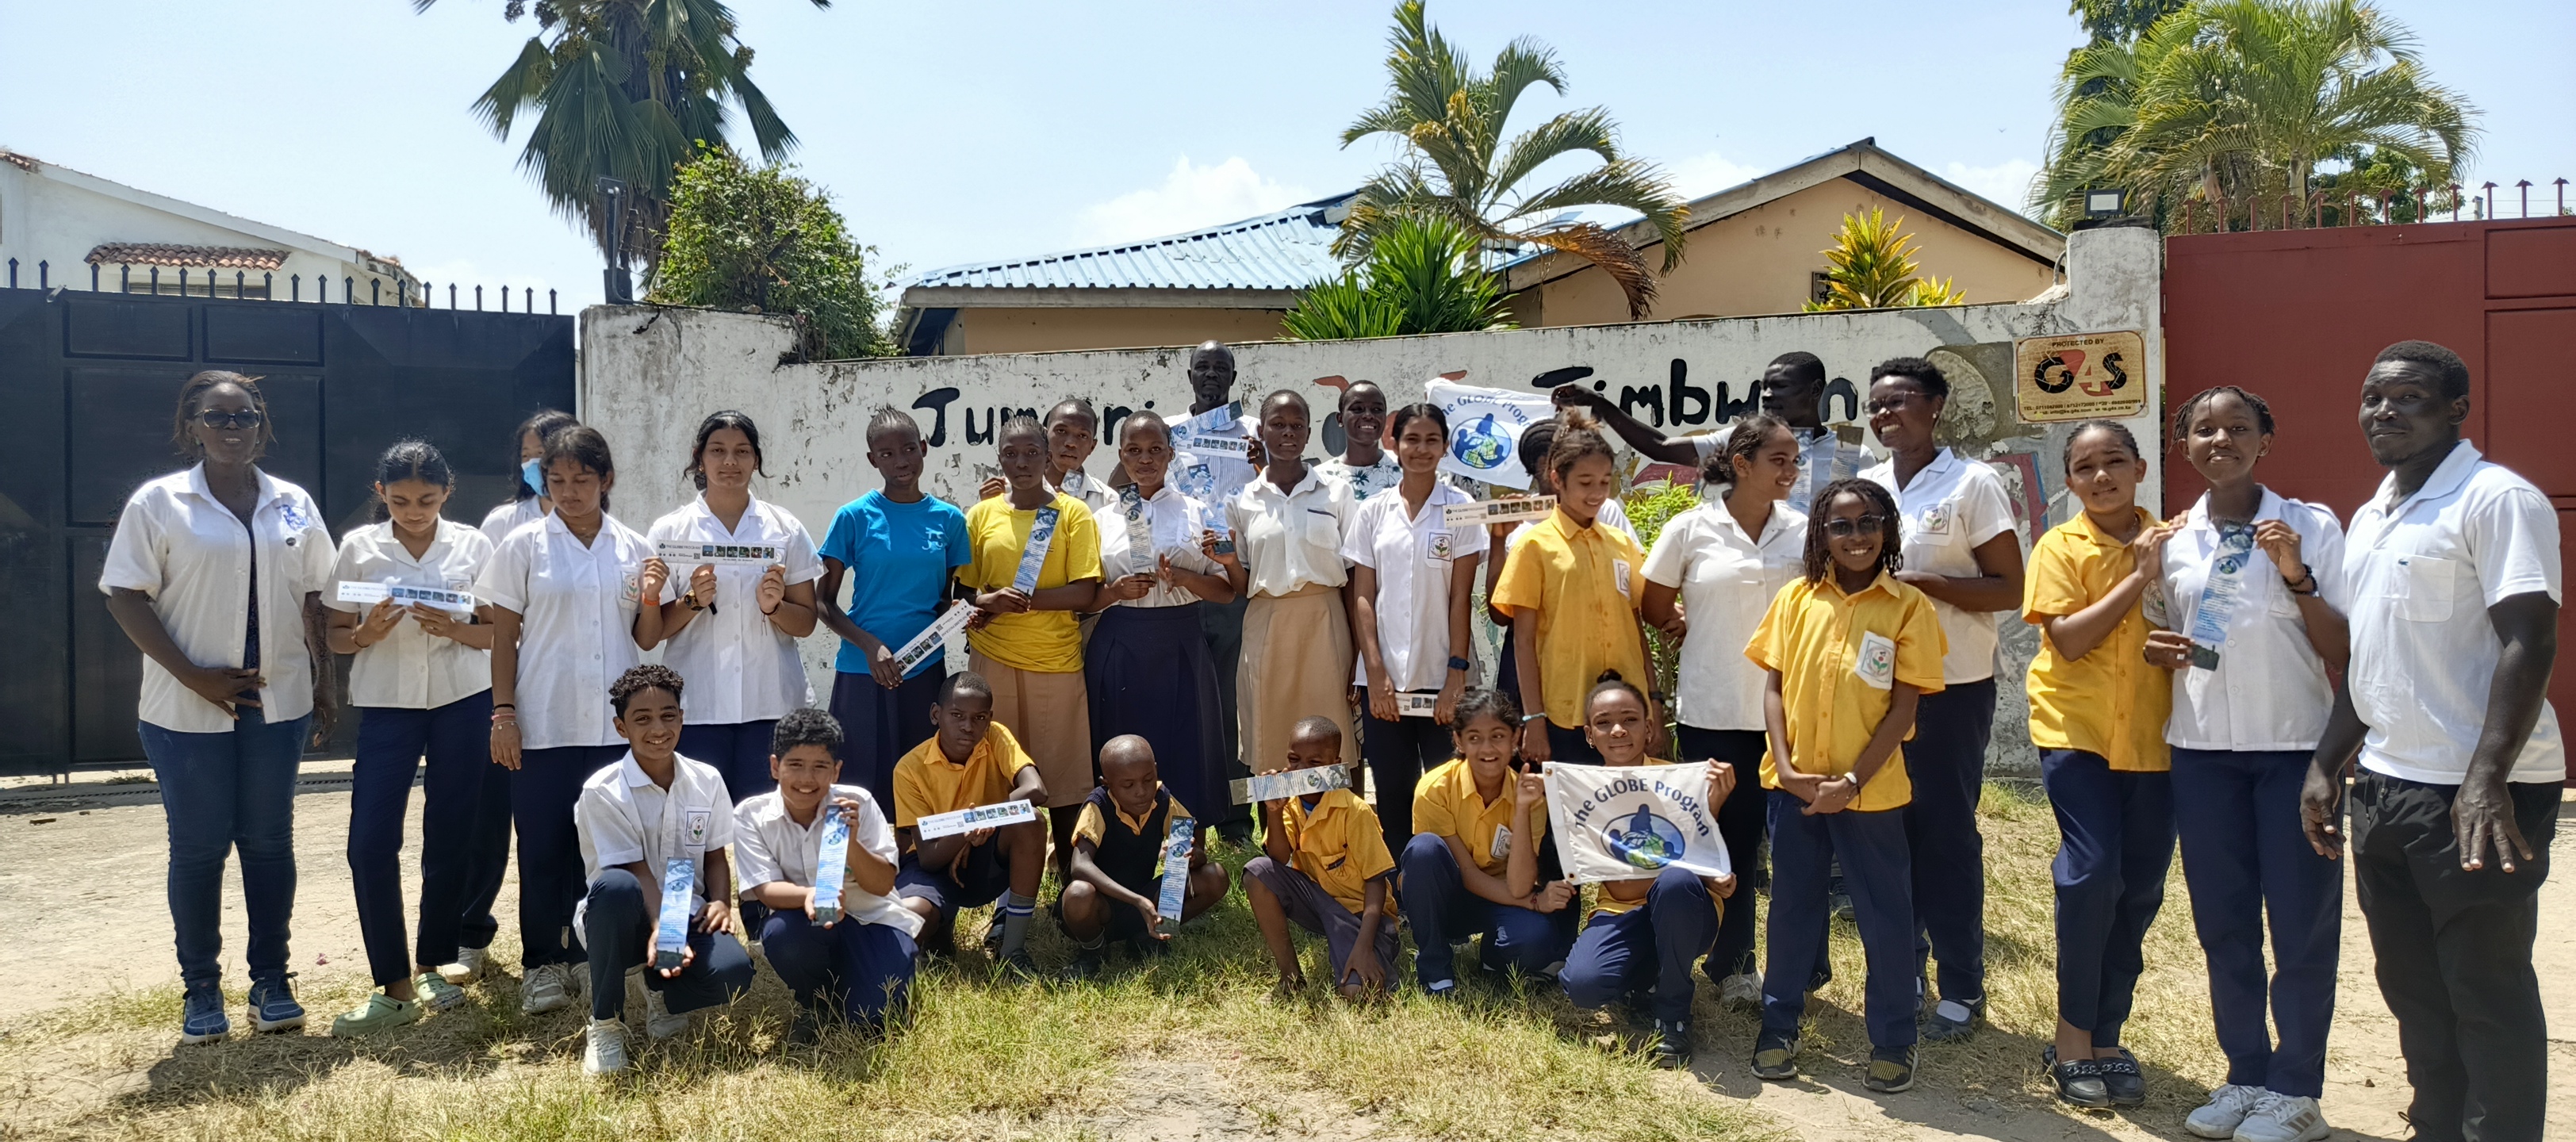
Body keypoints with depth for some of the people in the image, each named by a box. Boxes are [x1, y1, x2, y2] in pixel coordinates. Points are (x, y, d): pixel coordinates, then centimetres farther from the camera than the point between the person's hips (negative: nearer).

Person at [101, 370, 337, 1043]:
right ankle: (201, 990, 17)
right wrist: (193, 676, -14)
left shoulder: (294, 506, 7)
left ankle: (271, 981, 17)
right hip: (188, 710, -2)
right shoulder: (158, 503, -3)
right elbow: (126, 597, -6)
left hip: (278, 703, 3)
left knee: (270, 842, 8)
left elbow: (315, 601, 10)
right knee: (198, 848, 5)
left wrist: (323, 685, 7)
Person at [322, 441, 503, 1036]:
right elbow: (336, 635, 5)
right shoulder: (359, 547, 2)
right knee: (370, 843, -7)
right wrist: (368, 633, -16)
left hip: (463, 702, 0)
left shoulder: (473, 546, 3)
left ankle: (432, 966, 23)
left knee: (450, 838, 6)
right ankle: (394, 987, 4)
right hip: (386, 703, 0)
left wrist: (451, 628, -16)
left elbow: (498, 633, 4)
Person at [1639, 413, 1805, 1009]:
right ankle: (1732, 966, 22)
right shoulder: (1691, 529, -2)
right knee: (1730, 841, 7)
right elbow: (1654, 609, 6)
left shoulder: (1804, 530, 3)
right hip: (1714, 711, -2)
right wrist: (1703, 631, 4)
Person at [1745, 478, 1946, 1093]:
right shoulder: (1796, 597, 2)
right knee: (1792, 904, 13)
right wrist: (1786, 766, -9)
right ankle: (1779, 1025, 26)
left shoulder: (1908, 606, -5)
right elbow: (1773, 685, 3)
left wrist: (1854, 780, -14)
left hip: (1870, 789, -2)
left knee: (1884, 912, 7)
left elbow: (1904, 706, -7)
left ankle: (1893, 1040, 22)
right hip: (1794, 782, 2)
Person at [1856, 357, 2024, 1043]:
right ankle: (1902, 970, 23)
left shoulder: (1973, 484, -7)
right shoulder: (1865, 485, 8)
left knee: (1947, 834, 0)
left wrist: (1921, 583, -20)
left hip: (1950, 689, -5)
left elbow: (2009, 590, -10)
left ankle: (1962, 990, 13)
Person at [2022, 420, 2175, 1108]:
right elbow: (2069, 639, -13)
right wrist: (2138, 577, -16)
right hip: (2076, 728, -4)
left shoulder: (2169, 541, 5)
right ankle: (2074, 1038, 1)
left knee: (2141, 889, 6)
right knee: (2092, 872, -14)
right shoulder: (2061, 547, -3)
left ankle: (2104, 1037, 21)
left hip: (2151, 735, 4)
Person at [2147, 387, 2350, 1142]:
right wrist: (2157, 652, -5)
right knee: (2222, 923, 9)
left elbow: (2346, 651, -7)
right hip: (2202, 749, 3)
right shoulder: (2172, 540, 5)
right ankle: (2245, 1075, 22)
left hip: (2295, 747, -3)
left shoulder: (2312, 527, -4)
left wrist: (2297, 576, -19)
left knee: (2301, 925, 3)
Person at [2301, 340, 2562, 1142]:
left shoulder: (2496, 500, -10)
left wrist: (2487, 781, -27)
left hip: (2476, 794, -8)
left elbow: (2529, 642, -18)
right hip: (2384, 786, 8)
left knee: (2488, 999, 1)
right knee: (2412, 988, 16)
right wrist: (2327, 763, 16)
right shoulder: (2369, 519, 15)